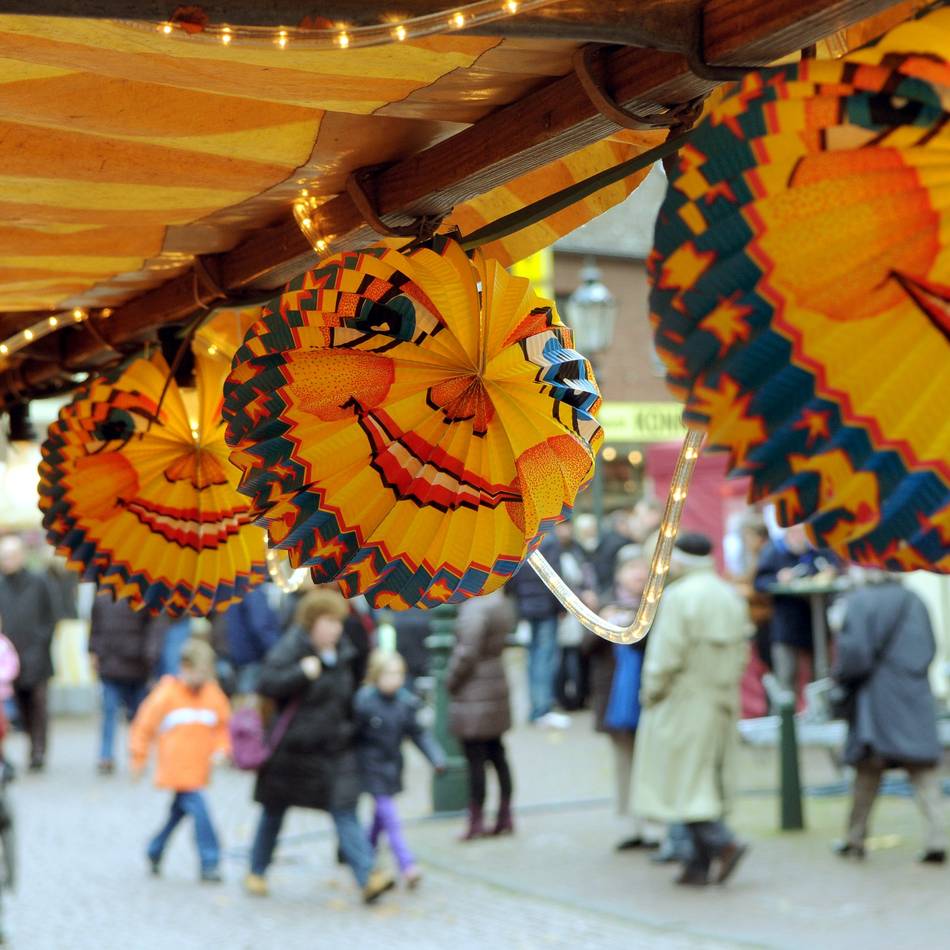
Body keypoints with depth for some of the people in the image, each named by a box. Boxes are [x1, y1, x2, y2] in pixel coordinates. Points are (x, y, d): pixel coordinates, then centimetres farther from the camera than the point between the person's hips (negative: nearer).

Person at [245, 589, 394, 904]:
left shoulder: (343, 653, 7)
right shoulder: (291, 648, -12)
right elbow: (266, 683, -23)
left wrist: (348, 729, 18)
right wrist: (303, 673, -30)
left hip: (335, 748, 4)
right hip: (292, 746, -4)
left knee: (345, 812, -7)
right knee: (274, 812, 12)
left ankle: (368, 877, -16)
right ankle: (256, 872, 31)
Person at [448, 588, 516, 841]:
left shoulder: (475, 608, -22)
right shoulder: (503, 604, 5)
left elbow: (466, 653, -21)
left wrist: (451, 681, -7)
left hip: (473, 695, -9)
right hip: (497, 686, 9)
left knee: (475, 759, -1)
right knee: (497, 755, 15)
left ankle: (476, 822, 5)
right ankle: (505, 817, 20)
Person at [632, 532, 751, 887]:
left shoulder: (678, 597, -16)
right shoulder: (732, 597, 7)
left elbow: (666, 656, -18)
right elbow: (741, 652, 9)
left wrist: (652, 692, -5)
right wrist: (724, 687, 16)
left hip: (683, 704, -7)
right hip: (722, 705, 7)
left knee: (683, 781, -1)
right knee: (708, 781, 12)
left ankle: (723, 843, -15)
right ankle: (701, 863, 14)